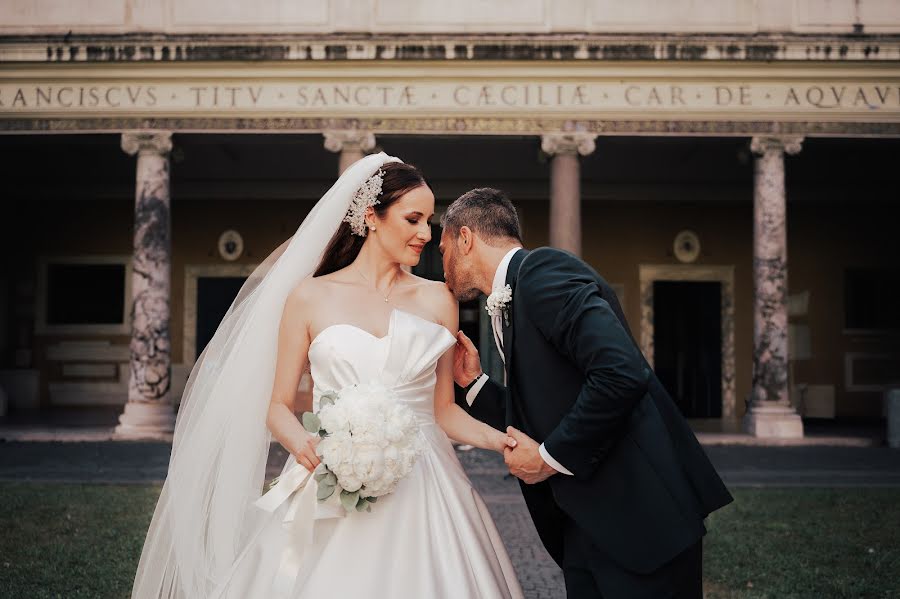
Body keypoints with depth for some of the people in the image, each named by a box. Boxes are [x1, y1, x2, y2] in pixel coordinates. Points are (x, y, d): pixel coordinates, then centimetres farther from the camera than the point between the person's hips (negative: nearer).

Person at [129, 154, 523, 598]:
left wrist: (500, 439, -6)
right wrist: (302, 443, -17)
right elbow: (278, 406, 4)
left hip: (418, 493, 2)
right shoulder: (311, 296, 3)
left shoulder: (437, 301, 8)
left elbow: (443, 408, 12)